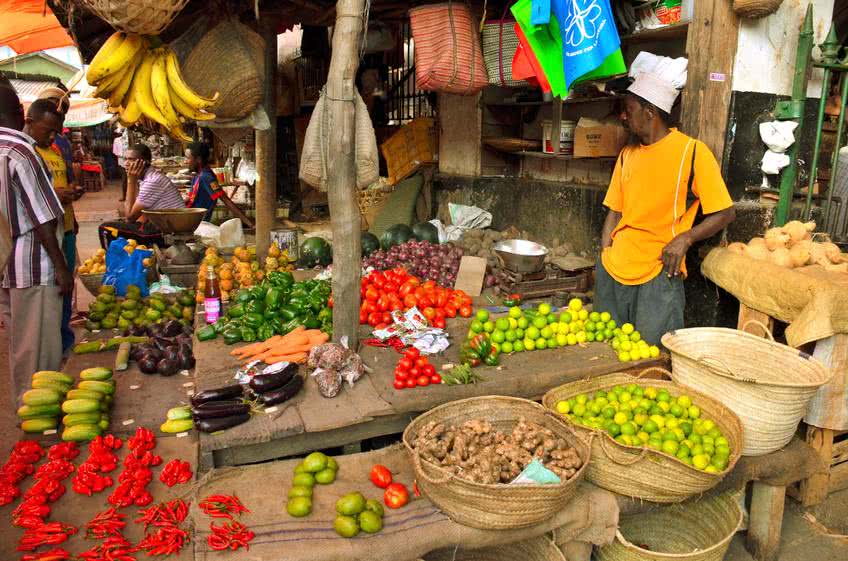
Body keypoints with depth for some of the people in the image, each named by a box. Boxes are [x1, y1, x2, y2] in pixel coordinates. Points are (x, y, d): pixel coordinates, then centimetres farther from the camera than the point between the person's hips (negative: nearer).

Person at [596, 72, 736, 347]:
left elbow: (725, 213, -4)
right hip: (613, 270, 6)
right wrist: (605, 254, 3)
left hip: (659, 272, -5)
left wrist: (685, 238, -19)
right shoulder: (627, 155, 13)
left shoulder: (693, 151, -5)